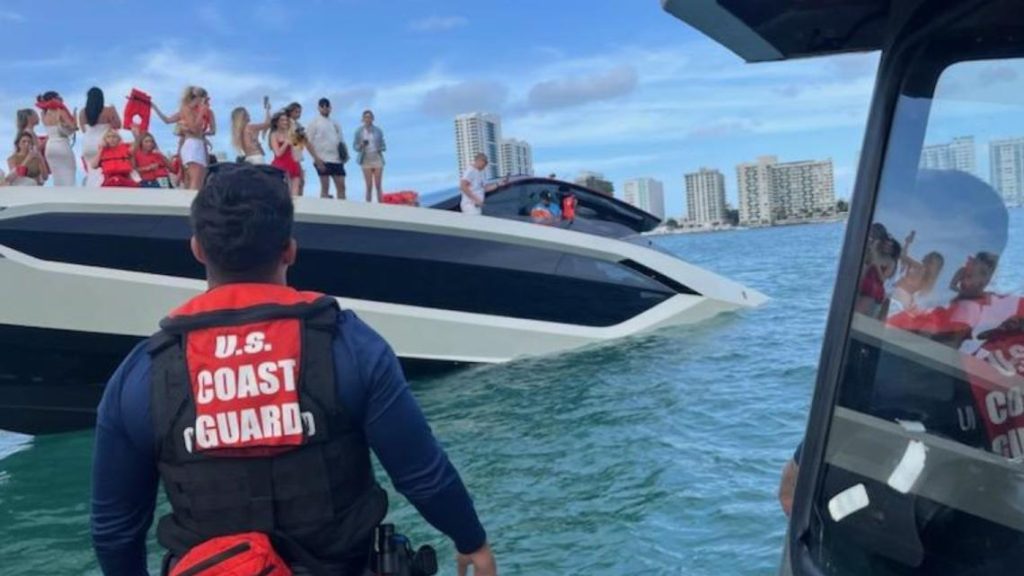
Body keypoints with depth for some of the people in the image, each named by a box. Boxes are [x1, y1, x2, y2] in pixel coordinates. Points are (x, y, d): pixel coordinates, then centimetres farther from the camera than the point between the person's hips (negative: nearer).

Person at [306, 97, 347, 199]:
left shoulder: (335, 123, 18)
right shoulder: (315, 122, 2)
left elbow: (341, 141, 20)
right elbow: (308, 143, -4)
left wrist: (345, 153, -1)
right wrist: (317, 159, -14)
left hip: (337, 160, 5)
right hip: (323, 160, -5)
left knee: (341, 186, 3)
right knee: (325, 188, -5)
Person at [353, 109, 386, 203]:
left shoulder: (378, 130, 4)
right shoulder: (359, 131, 1)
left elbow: (383, 145, 11)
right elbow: (355, 146, 5)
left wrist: (381, 149, -10)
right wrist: (361, 145, -16)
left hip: (377, 159, 1)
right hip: (366, 160, -1)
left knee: (378, 185, -3)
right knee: (369, 186, -5)